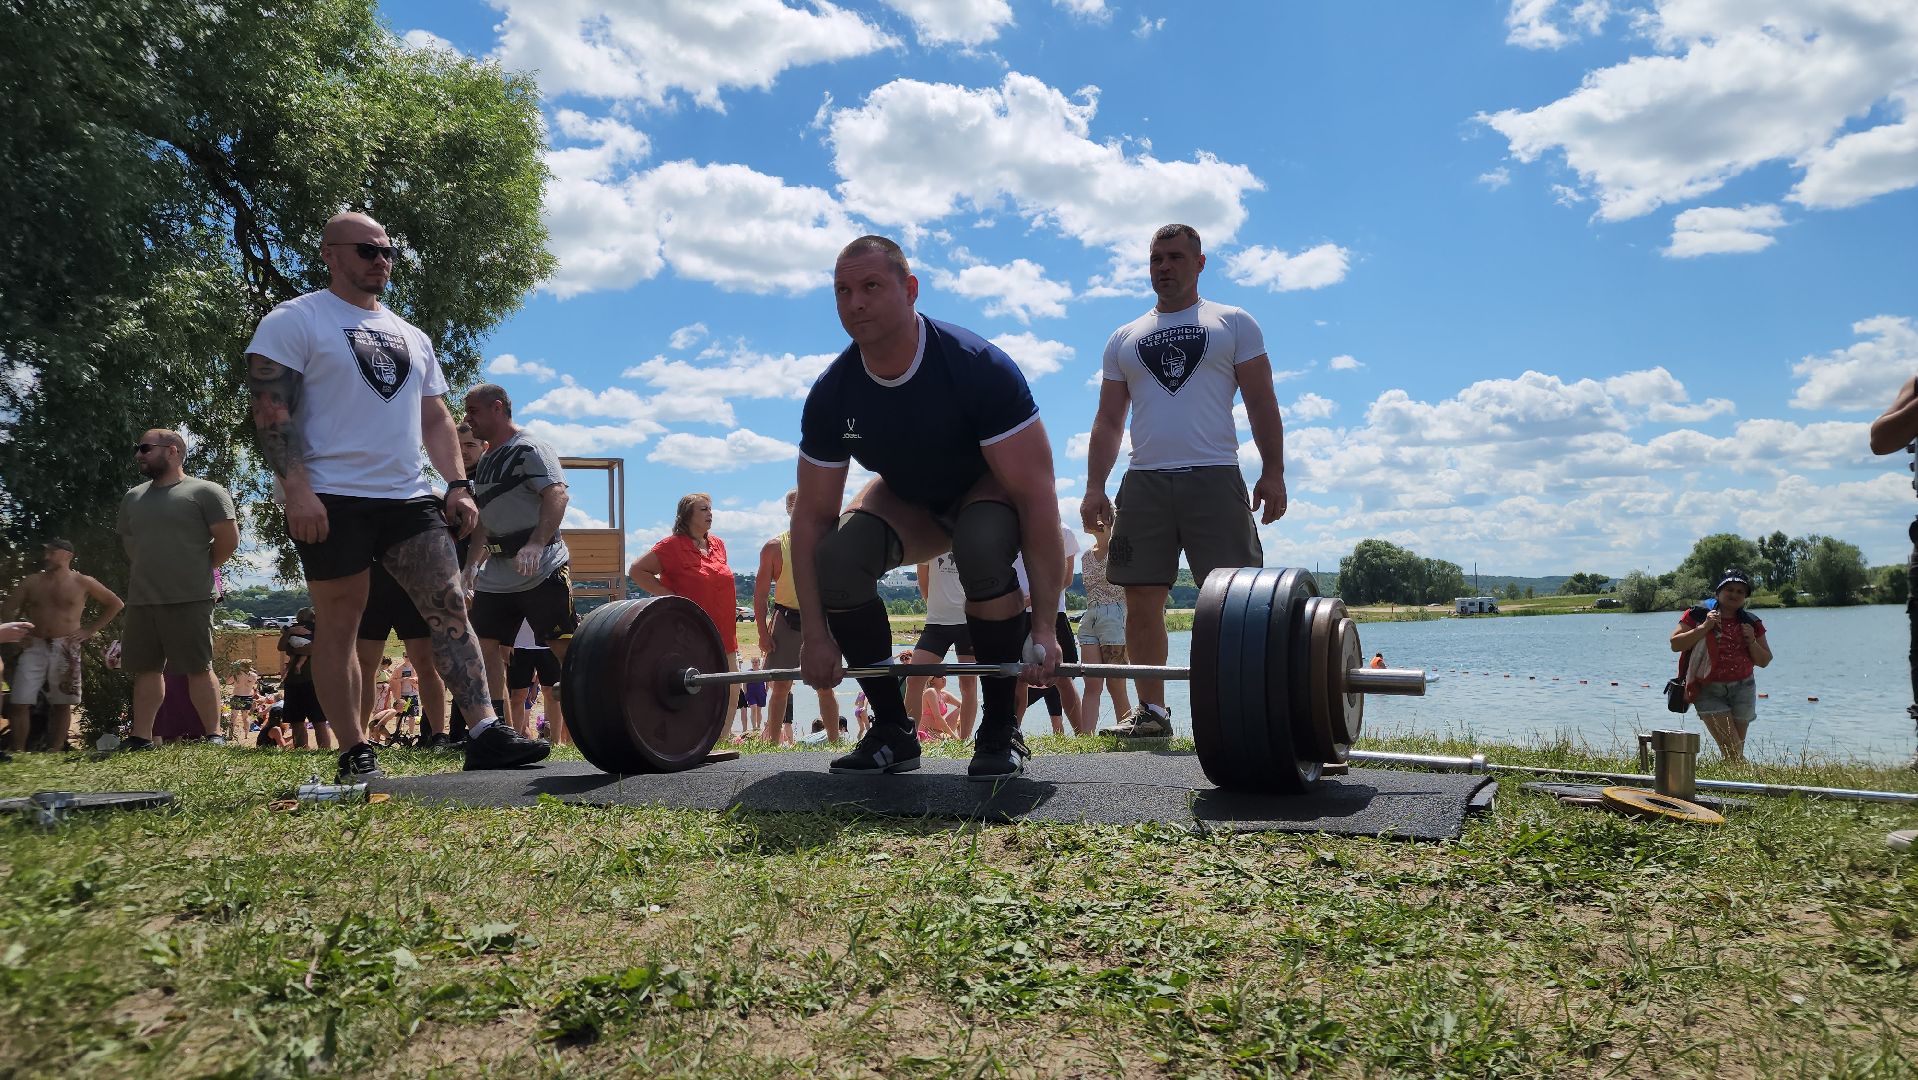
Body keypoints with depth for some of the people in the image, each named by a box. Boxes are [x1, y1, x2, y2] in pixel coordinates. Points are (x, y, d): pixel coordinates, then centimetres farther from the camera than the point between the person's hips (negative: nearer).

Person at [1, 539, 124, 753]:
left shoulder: (82, 583, 4)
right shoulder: (31, 582, 10)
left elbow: (115, 604, 9)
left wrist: (90, 630, 4)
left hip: (66, 650, -2)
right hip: (34, 647, 2)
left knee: (62, 703, 1)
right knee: (20, 702, -7)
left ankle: (55, 751, 5)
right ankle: (18, 752, -3)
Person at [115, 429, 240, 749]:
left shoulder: (205, 491, -3)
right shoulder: (133, 497, 17)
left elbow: (229, 539, -6)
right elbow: (128, 542, 28)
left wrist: (199, 570, 4)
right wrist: (151, 572, 17)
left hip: (189, 600, -6)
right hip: (141, 601, 6)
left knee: (198, 669, -4)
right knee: (146, 669, 8)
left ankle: (214, 735, 1)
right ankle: (141, 737, 12)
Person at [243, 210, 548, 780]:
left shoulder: (411, 337, 19)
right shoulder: (296, 321, 1)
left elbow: (435, 418, 20)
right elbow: (271, 410, -8)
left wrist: (458, 484, 7)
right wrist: (296, 488, -19)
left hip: (409, 497, 5)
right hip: (333, 499, -5)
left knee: (450, 609, -5)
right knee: (340, 622, 1)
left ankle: (485, 731, -8)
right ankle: (355, 755, 8)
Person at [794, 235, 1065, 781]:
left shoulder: (979, 368, -33)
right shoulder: (831, 395, -20)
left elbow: (1036, 494, -34)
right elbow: (812, 516, -13)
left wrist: (1045, 625, -37)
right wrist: (816, 634, -17)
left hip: (988, 487, -3)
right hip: (910, 499, 4)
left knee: (983, 548, -38)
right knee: (836, 557, -26)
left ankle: (1000, 729, -19)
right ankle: (892, 729, -8)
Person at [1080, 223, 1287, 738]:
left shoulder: (1233, 324, 11)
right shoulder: (1124, 339, 19)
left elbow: (1262, 405, 5)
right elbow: (1109, 420, 16)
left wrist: (1273, 473, -5)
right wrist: (1094, 487, 6)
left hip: (1215, 479, -3)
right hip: (1144, 482, 3)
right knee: (1142, 601, 0)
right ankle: (1152, 710, 9)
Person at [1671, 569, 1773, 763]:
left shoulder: (1751, 623, 10)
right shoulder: (1698, 614, -1)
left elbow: (1764, 661, 13)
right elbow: (1675, 644, -8)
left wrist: (1751, 642, -5)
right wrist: (1704, 628, -15)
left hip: (1742, 690, 4)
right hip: (1709, 691, -4)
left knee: (1737, 751, 5)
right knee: (1732, 749, -14)